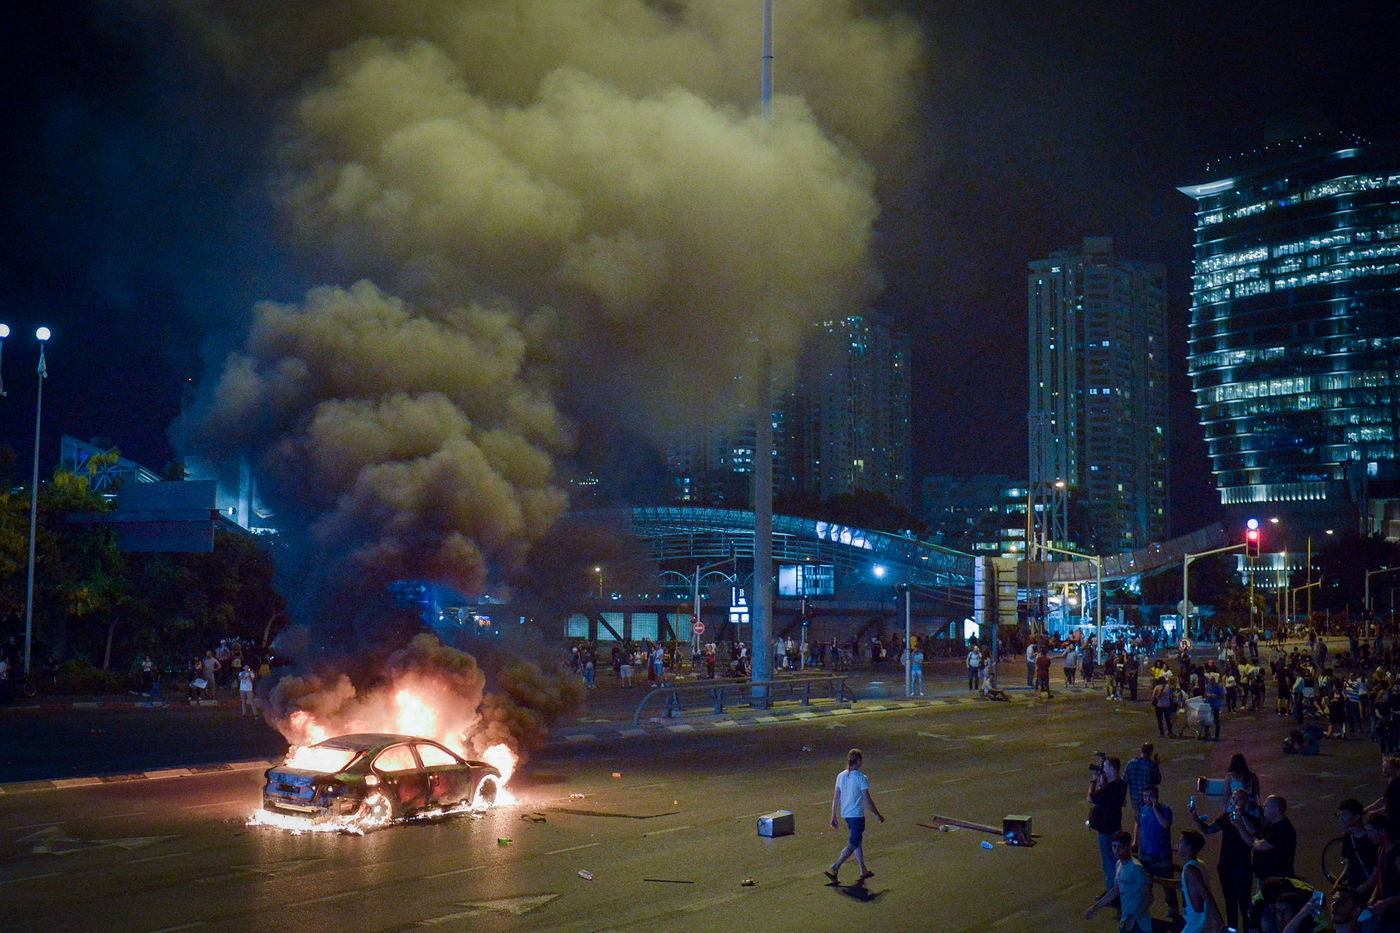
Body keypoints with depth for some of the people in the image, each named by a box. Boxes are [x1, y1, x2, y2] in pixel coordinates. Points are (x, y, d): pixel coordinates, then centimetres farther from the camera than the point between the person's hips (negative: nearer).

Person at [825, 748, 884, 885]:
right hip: (857, 815, -7)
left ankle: (863, 871, 29)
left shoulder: (841, 776, 1)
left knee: (858, 840, 20)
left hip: (845, 814, 7)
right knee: (853, 845, 0)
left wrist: (833, 817, 12)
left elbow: (835, 798, 5)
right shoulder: (861, 778, -17)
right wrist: (878, 815, -1)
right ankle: (834, 870, -9)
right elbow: (867, 800, -13)